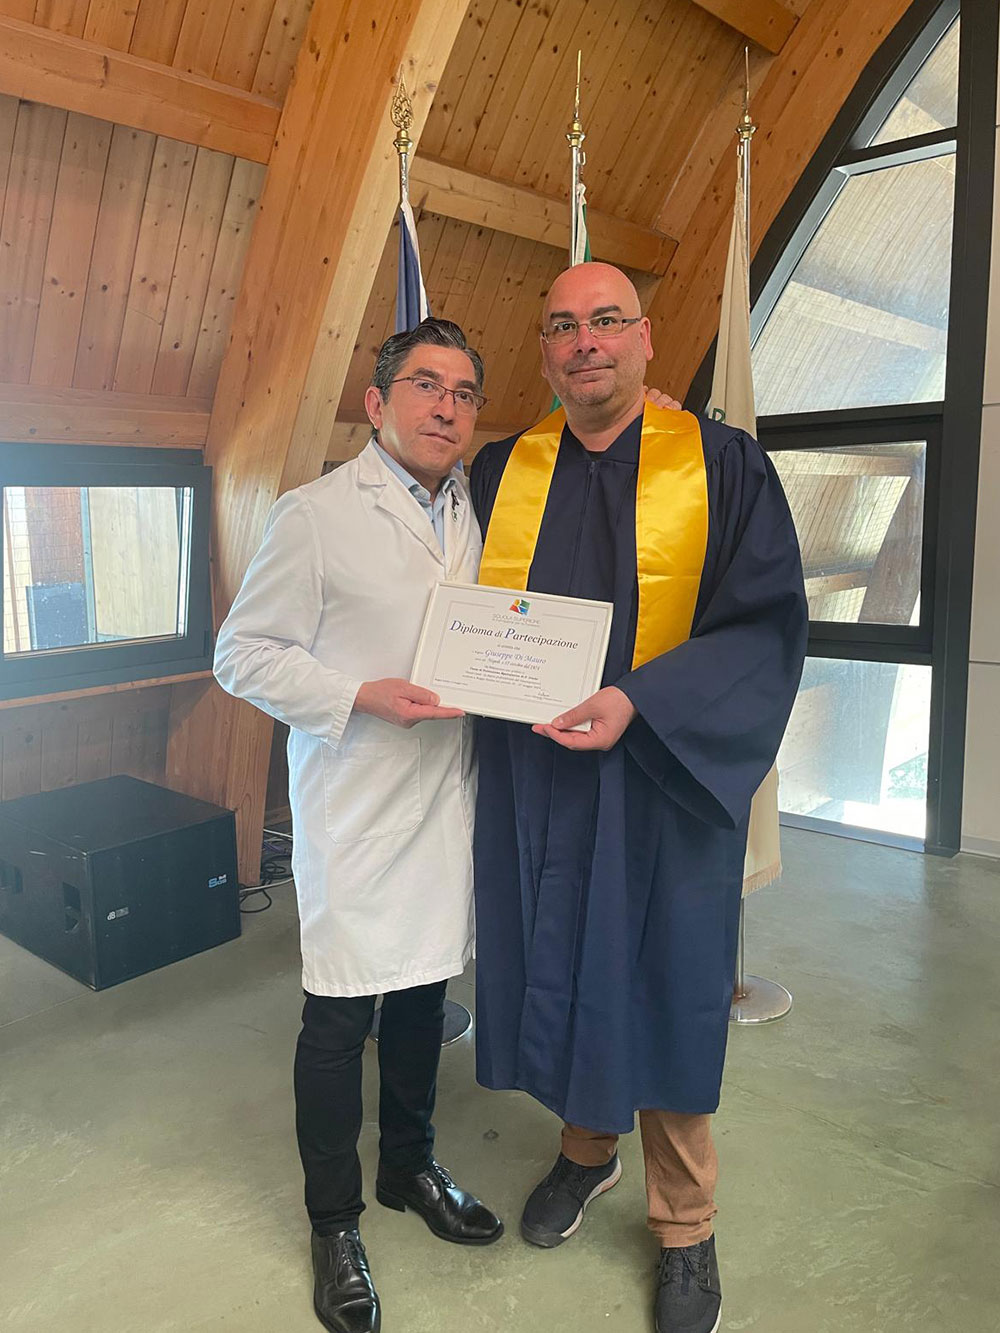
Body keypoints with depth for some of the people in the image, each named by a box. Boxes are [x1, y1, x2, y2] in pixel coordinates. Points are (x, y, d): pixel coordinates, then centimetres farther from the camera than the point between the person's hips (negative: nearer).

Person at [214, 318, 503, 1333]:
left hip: (446, 795, 6)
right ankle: (333, 1222, 28)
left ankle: (409, 1168, 42)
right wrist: (363, 697, -21)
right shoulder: (316, 514, -10)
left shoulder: (473, 514, 11)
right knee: (339, 1018, 5)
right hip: (355, 810, -6)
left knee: (422, 995, 19)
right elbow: (242, 655, -9)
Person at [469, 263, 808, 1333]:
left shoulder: (722, 465, -4)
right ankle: (586, 1147, 44)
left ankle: (683, 1227, 32)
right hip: (531, 777, 3)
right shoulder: (501, 472, 6)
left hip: (663, 775, -3)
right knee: (556, 971, 15)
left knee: (662, 988, 9)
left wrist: (636, 703, -23)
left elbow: (767, 623, -10)